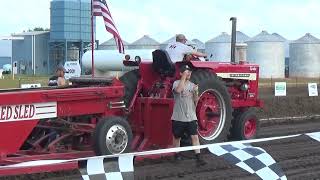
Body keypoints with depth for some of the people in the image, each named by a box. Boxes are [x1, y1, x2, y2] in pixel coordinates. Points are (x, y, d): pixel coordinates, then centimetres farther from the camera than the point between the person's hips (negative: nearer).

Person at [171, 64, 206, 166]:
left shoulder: (192, 85, 8)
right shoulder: (177, 83, -4)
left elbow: (196, 101, 5)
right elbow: (178, 90, -29)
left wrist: (195, 92, -14)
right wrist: (184, 77, -23)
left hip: (191, 117, 2)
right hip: (178, 117, -2)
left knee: (195, 136, -8)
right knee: (177, 137, 12)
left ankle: (198, 158, -10)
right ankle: (177, 155, 30)